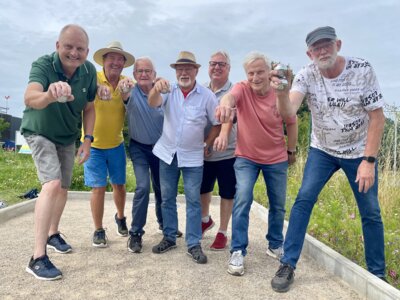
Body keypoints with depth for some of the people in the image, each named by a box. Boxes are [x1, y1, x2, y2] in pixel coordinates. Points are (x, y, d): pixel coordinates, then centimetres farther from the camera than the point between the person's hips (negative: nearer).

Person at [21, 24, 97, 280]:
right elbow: (30, 98, -47)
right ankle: (38, 257, -17)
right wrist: (51, 95, -68)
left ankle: (53, 234, 36)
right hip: (40, 134, -5)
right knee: (52, 184, -22)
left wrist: (88, 140, -10)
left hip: (68, 137, 5)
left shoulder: (89, 71, -15)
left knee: (63, 188, 13)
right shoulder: (43, 65, -28)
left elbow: (89, 108, -3)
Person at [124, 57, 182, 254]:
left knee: (161, 187, 14)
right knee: (143, 187, -15)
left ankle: (163, 222, 37)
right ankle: (135, 233, -1)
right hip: (139, 147, -2)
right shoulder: (132, 93, -12)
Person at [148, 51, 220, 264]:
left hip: (193, 156, -2)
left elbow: (217, 123, 1)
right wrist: (156, 88, -43)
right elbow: (153, 103, -22)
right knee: (167, 198, 11)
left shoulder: (207, 95, -6)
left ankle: (194, 244, 11)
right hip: (167, 153, 3)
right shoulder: (169, 91, -1)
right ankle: (169, 238, 26)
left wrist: (206, 145, -4)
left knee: (193, 201, 2)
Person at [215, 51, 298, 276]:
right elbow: (230, 96, -40)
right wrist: (225, 104, -63)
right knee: (243, 200, -17)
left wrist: (291, 150, 10)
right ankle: (238, 252, -4)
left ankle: (275, 245, 35)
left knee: (278, 206, 12)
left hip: (277, 159, 2)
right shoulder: (242, 89, -15)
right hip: (246, 158, -2)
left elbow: (292, 123, 4)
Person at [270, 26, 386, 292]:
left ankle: (378, 275, 23)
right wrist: (282, 92, -53)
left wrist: (369, 160, -18)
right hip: (322, 150, 1)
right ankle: (288, 265, -4)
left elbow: (377, 117, -13)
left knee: (371, 212, 4)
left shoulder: (362, 70, -17)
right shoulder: (306, 76, -14)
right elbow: (289, 111, -30)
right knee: (304, 200, -13)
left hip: (359, 152, 0)